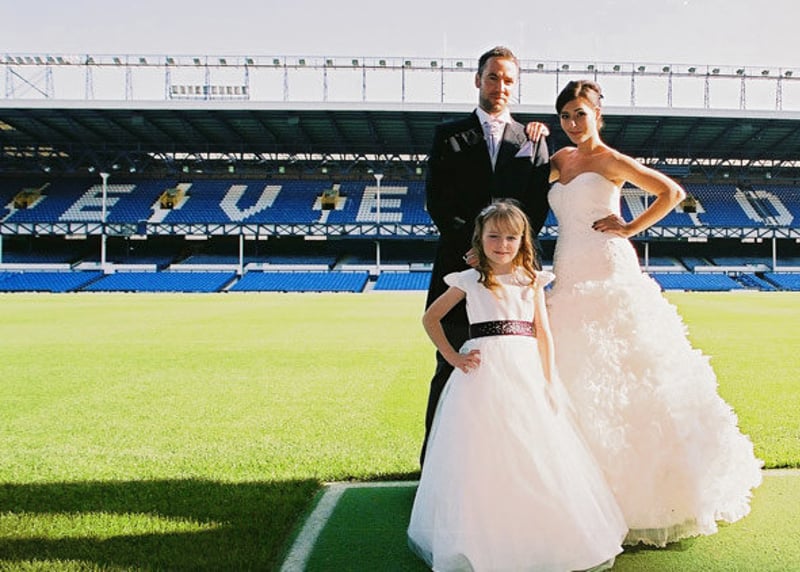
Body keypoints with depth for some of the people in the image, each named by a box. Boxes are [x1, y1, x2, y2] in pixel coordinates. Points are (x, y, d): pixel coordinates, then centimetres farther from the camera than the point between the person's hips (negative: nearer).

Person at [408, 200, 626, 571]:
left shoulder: (532, 281, 11)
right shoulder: (469, 281, 5)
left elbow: (543, 334, 9)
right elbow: (430, 318, 11)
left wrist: (549, 384, 4)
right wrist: (452, 357, 2)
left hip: (526, 373, 2)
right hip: (484, 374, -2)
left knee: (535, 454, 1)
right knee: (484, 457, -2)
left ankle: (541, 538, 16)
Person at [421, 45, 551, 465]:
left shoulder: (532, 140, 14)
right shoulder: (449, 135, 10)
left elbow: (539, 206, 6)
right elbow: (435, 201, 2)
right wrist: (473, 242, -10)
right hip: (460, 265, -1)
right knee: (451, 368, 2)